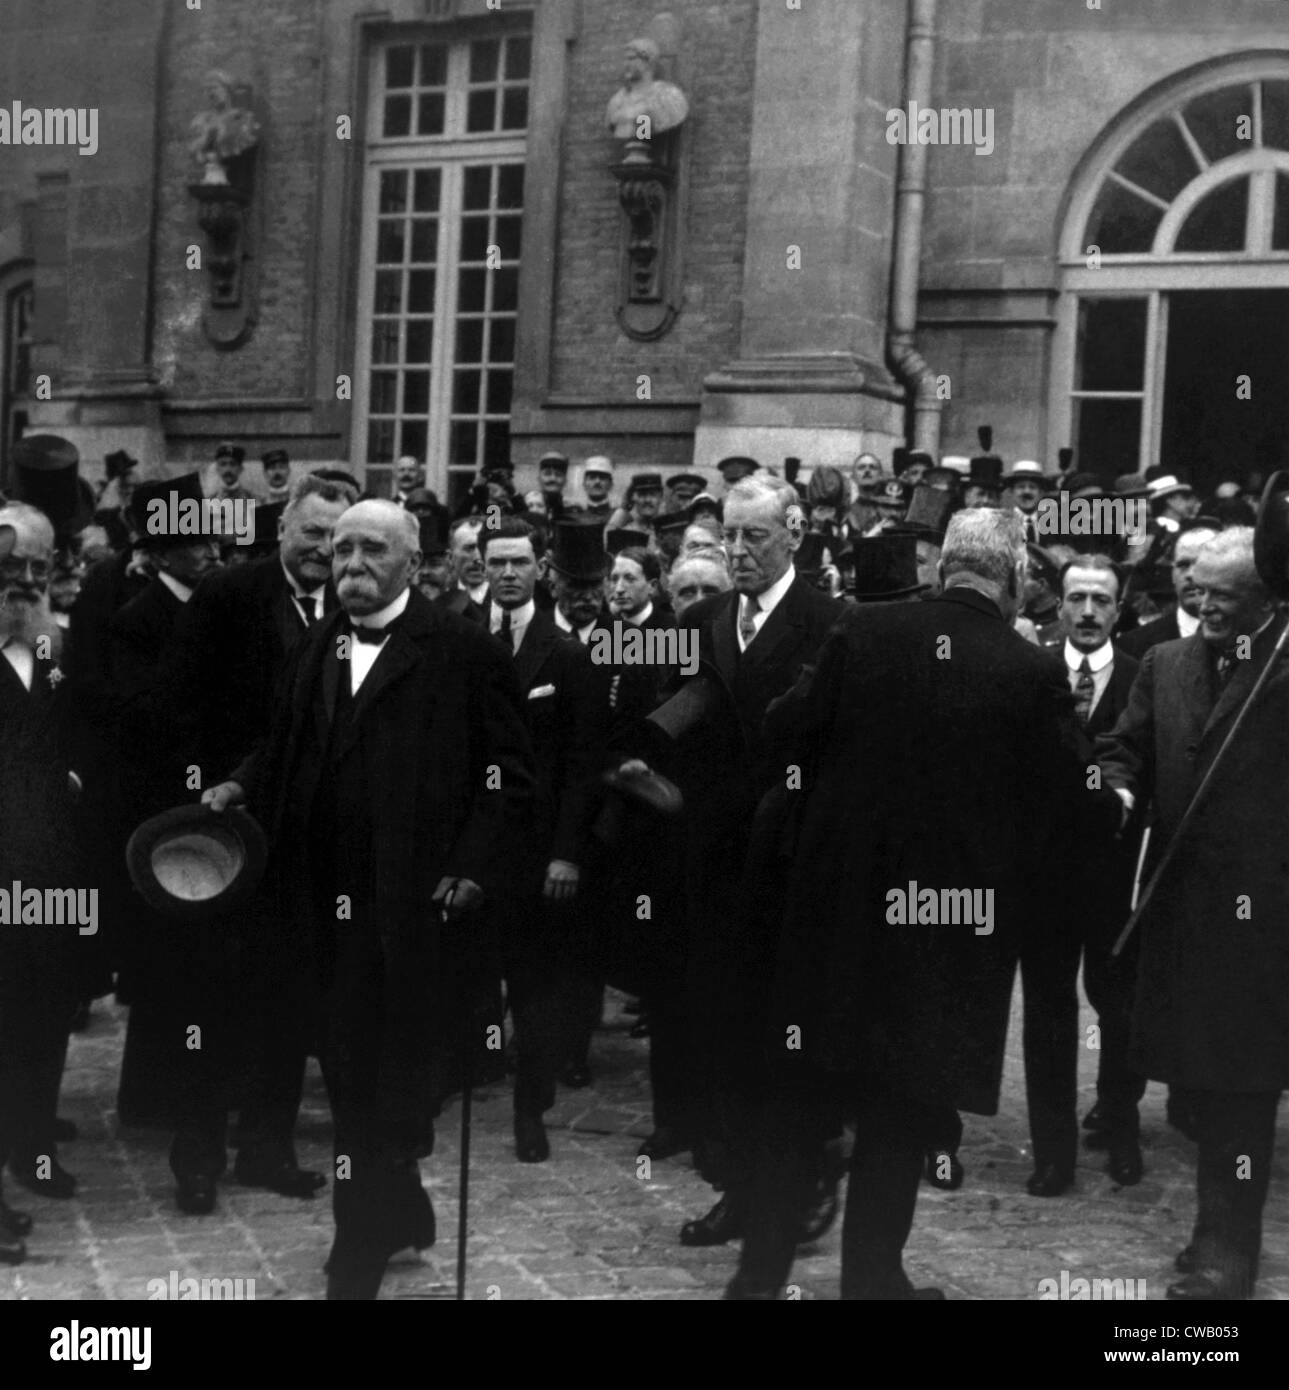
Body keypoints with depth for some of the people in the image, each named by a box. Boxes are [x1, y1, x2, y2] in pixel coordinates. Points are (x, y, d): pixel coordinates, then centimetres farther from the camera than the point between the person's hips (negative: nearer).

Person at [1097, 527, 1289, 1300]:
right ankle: (1224, 1229, 30)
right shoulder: (1165, 664, 9)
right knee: (1203, 1073, 15)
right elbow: (1128, 750, 11)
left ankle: (1227, 1251, 12)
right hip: (1182, 897, 6)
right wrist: (1118, 788, -9)